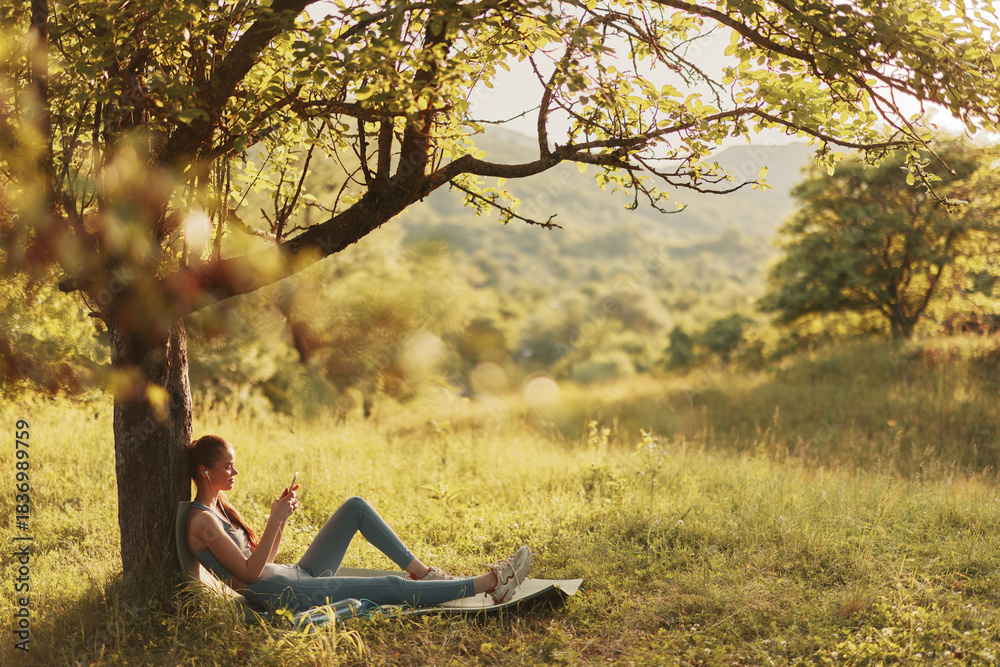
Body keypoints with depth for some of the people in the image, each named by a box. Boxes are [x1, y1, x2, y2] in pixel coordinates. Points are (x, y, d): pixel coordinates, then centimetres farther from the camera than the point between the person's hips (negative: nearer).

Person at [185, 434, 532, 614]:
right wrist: (275, 521, -23)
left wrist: (281, 516, 2)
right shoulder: (201, 521, -16)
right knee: (392, 587, -15)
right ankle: (491, 582, -11)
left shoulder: (220, 505, 13)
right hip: (288, 596, -9)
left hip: (299, 576, 9)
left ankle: (421, 571, 4)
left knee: (355, 506, 3)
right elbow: (250, 572, -21)